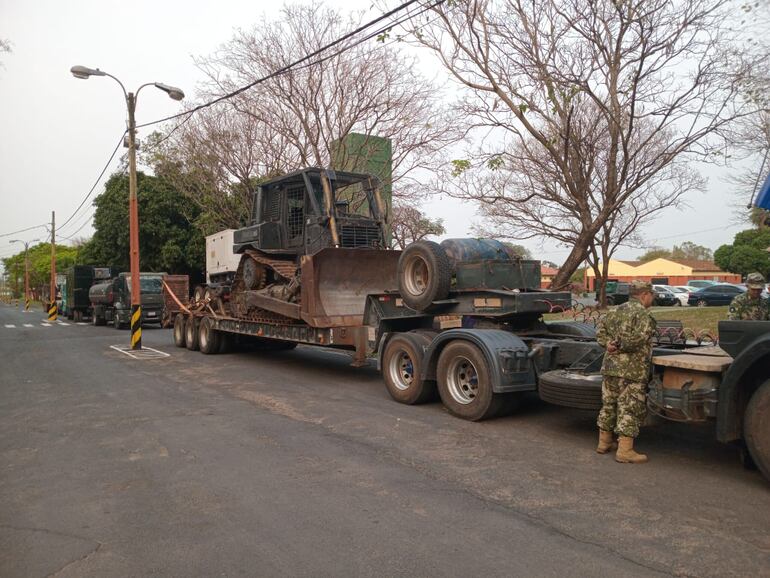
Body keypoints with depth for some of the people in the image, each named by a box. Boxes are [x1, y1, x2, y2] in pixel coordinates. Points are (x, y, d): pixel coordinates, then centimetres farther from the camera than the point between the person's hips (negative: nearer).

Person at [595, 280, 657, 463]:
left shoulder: (616, 311, 14)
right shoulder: (643, 314, -11)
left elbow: (601, 330, 11)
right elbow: (638, 338, -25)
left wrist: (608, 344, -4)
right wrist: (621, 346, -12)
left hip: (610, 367, 8)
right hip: (632, 371, -8)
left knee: (609, 405, 17)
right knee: (630, 409, -2)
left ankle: (604, 442, 27)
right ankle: (624, 451, -1)